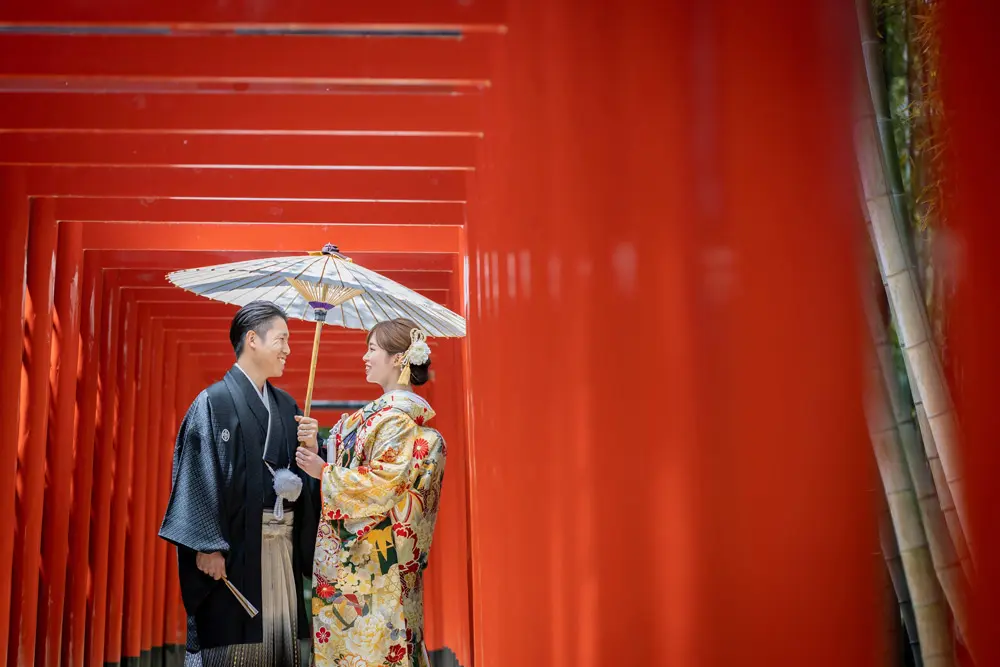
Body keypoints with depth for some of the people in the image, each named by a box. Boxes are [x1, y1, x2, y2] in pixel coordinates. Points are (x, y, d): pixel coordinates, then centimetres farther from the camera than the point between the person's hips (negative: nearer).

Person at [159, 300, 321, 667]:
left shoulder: (286, 406, 13)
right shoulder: (214, 402, -7)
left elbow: (304, 475, 17)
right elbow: (200, 477, -13)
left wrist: (311, 451, -5)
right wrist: (208, 546, -18)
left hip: (282, 548, 6)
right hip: (235, 548, -6)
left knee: (281, 637, 6)